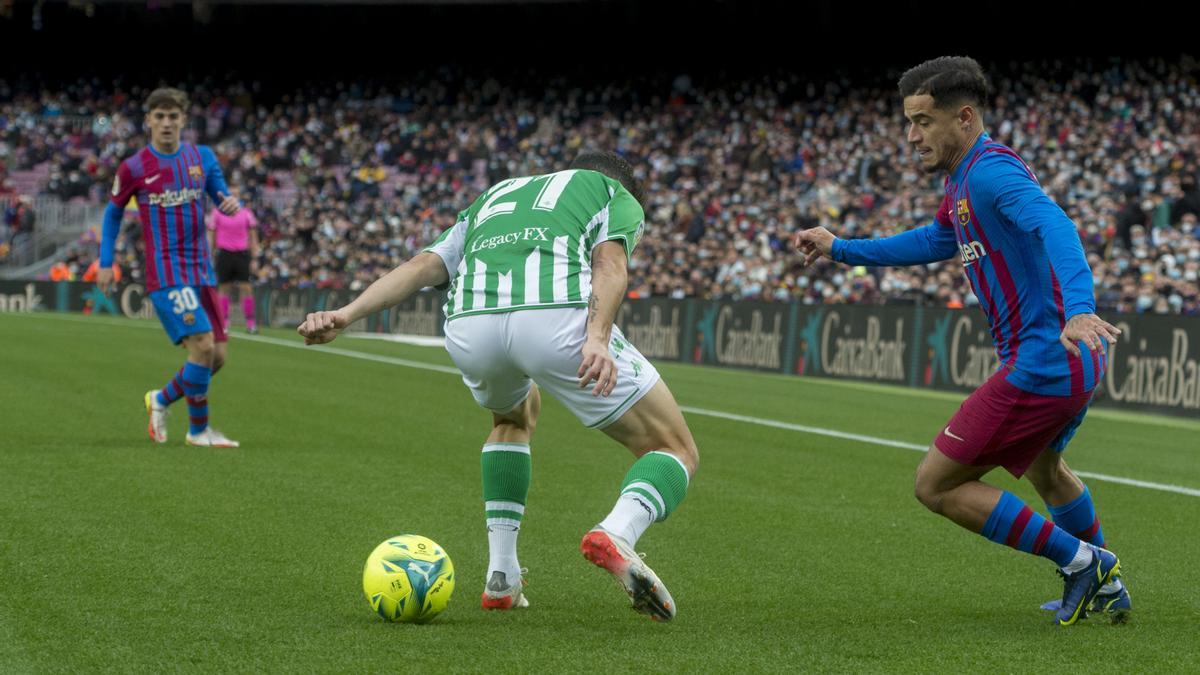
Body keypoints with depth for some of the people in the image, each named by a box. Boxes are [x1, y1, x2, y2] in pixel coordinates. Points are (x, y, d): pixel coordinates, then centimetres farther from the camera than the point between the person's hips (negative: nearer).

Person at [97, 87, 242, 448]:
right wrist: (105, 263, 6)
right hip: (165, 272, -5)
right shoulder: (133, 168, -4)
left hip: (202, 270, 5)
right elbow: (113, 213, 10)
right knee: (203, 347, -17)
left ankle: (161, 399, 28)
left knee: (217, 356, 4)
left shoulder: (202, 158, 6)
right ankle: (199, 429, -1)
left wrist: (231, 202, -12)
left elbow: (223, 198, 12)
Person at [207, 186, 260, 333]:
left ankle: (250, 322, -3)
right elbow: (211, 236, 9)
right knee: (224, 289, 1)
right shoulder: (217, 212, 6)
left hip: (242, 254, 0)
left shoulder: (246, 212, 8)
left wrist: (254, 257, 6)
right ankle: (224, 323, 5)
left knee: (246, 288, -5)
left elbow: (253, 236, 11)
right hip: (224, 253, 0)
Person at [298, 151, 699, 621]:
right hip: (557, 316, -4)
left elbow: (423, 265, 22)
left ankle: (501, 578, 27)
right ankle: (616, 534, -21)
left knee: (514, 416, 39)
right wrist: (597, 338, -11)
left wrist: (347, 314, 10)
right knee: (676, 452, 11)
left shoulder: (493, 199, 40)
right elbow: (609, 262, 6)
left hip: (469, 325, 4)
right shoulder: (619, 196, 29)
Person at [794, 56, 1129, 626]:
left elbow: (1055, 226, -36)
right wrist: (839, 249, 33)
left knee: (936, 485, -4)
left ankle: (1077, 558, 2)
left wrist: (1078, 308, -53)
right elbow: (932, 242, 34)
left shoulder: (990, 171, -19)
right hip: (1074, 363, 11)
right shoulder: (961, 183, 14)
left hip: (1042, 363, -11)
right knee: (1043, 468, 36)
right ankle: (1105, 586, 51)